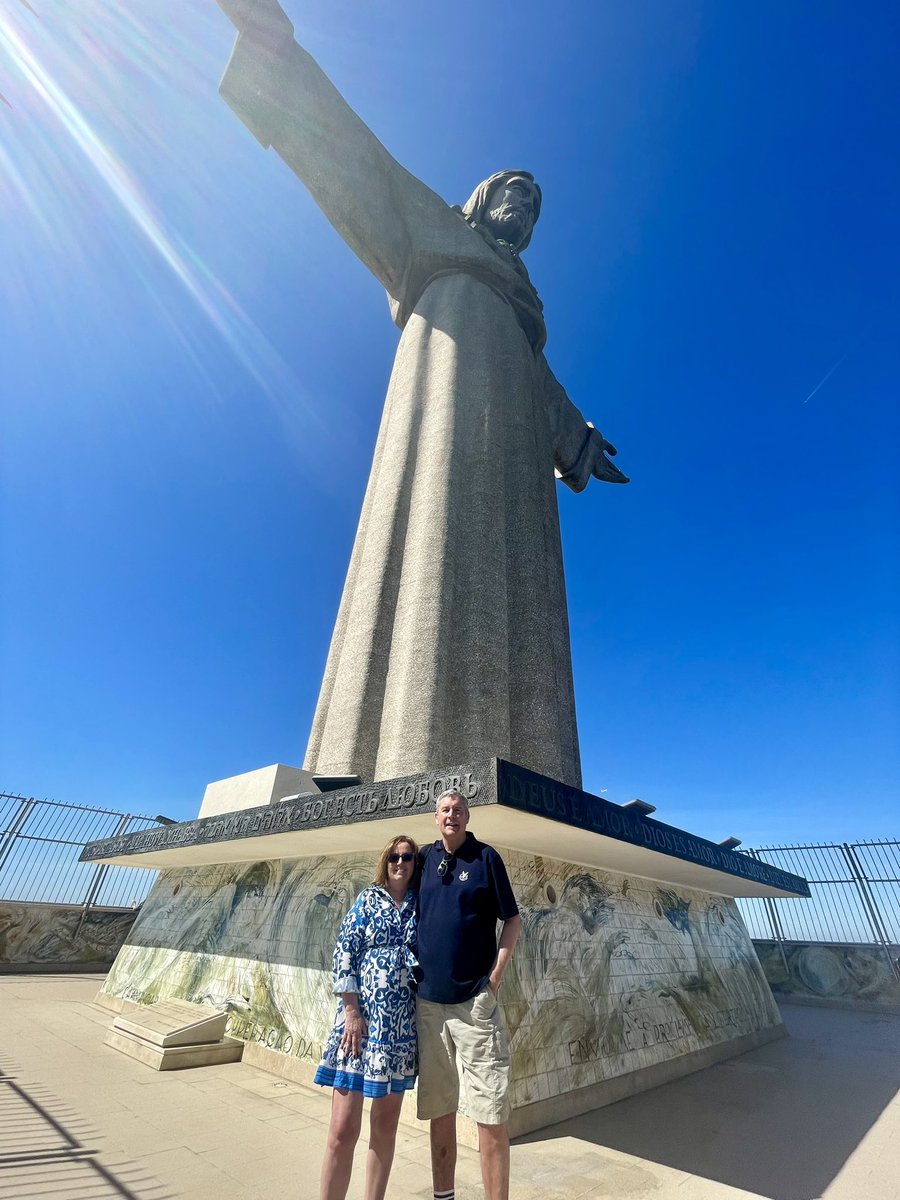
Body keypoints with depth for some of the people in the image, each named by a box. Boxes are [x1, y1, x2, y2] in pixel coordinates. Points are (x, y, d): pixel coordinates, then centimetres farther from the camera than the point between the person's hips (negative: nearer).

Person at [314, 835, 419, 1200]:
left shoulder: (420, 905, 4)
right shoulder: (367, 899, -1)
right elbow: (343, 954, -5)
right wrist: (352, 1012, -11)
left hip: (401, 1025, 3)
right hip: (361, 1017, -2)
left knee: (385, 1125, 13)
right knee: (343, 1130, -2)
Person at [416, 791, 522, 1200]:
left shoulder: (486, 857, -6)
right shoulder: (424, 858, 4)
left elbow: (512, 920, -2)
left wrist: (495, 975, -8)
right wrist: (413, 973, 9)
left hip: (474, 1000, -3)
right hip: (428, 1001, 4)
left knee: (490, 1112, -2)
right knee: (439, 1107, 16)